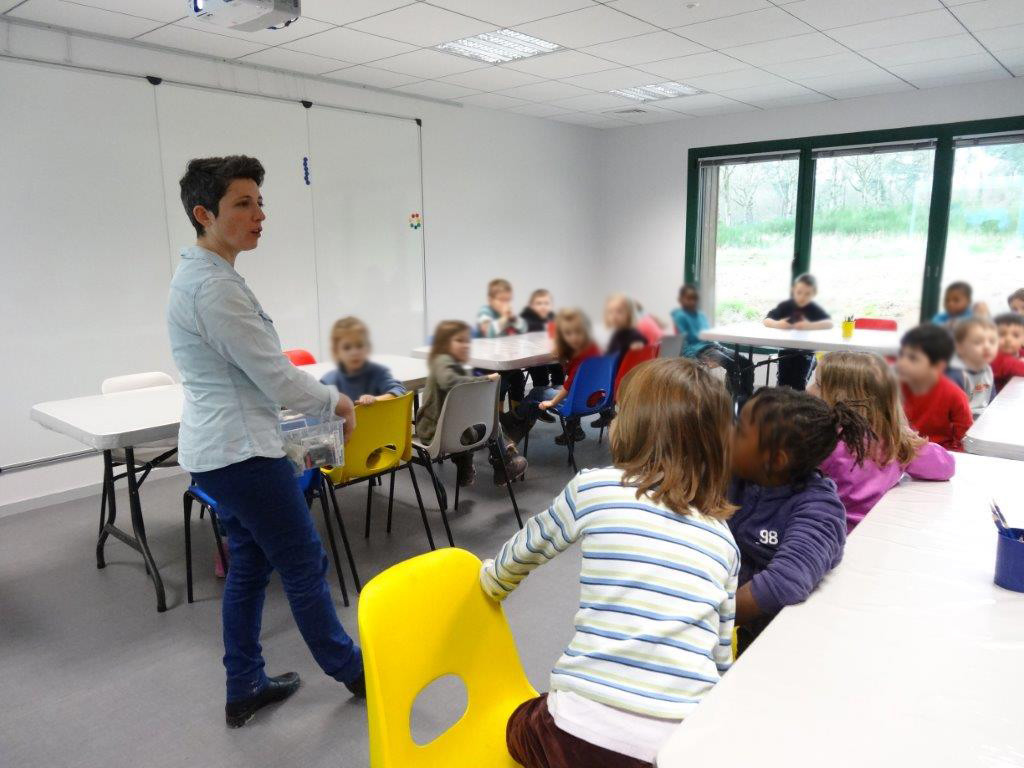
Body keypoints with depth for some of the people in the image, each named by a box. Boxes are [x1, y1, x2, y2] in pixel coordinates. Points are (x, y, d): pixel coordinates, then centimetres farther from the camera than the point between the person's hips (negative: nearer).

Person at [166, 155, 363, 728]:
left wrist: (314, 400, 12)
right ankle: (352, 671, 24)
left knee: (250, 565, 18)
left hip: (216, 447, 10)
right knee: (304, 564, 5)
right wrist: (334, 403, -3)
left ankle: (245, 690, 31)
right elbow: (273, 375, -20)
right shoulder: (215, 284, -21)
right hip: (243, 449, -10)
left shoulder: (196, 275, 11)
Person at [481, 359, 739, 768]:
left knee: (523, 727, 30)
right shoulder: (723, 538, 8)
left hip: (586, 728, -3)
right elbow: (722, 655, 14)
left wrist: (493, 581, 37)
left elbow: (525, 550, 15)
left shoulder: (592, 488, -2)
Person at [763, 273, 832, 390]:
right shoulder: (786, 305, -5)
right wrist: (777, 324, -34)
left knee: (799, 381, -15)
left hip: (805, 351, -1)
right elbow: (766, 321, -11)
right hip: (786, 349, 1)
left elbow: (829, 323, -22)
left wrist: (810, 326, -38)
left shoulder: (814, 309, -7)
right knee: (783, 379, -10)